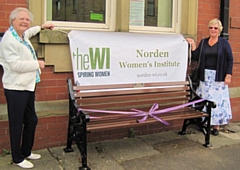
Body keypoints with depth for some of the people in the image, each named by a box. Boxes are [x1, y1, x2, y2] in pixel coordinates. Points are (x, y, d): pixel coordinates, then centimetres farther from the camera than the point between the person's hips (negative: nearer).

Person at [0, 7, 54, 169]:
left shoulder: (22, 35, 11)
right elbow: (15, 65, -25)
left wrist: (42, 27, 43)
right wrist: (37, 64, -15)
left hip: (28, 86, 10)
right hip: (16, 88, -10)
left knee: (31, 120, 17)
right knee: (17, 124, 3)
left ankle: (26, 152, 34)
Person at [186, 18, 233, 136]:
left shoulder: (224, 43, 2)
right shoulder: (203, 42, 11)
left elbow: (230, 60, 0)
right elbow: (196, 57, 7)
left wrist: (228, 75, -7)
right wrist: (192, 45, -4)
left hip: (218, 77, -3)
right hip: (205, 77, 3)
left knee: (218, 100, -1)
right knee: (205, 100, 3)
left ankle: (216, 126, 7)